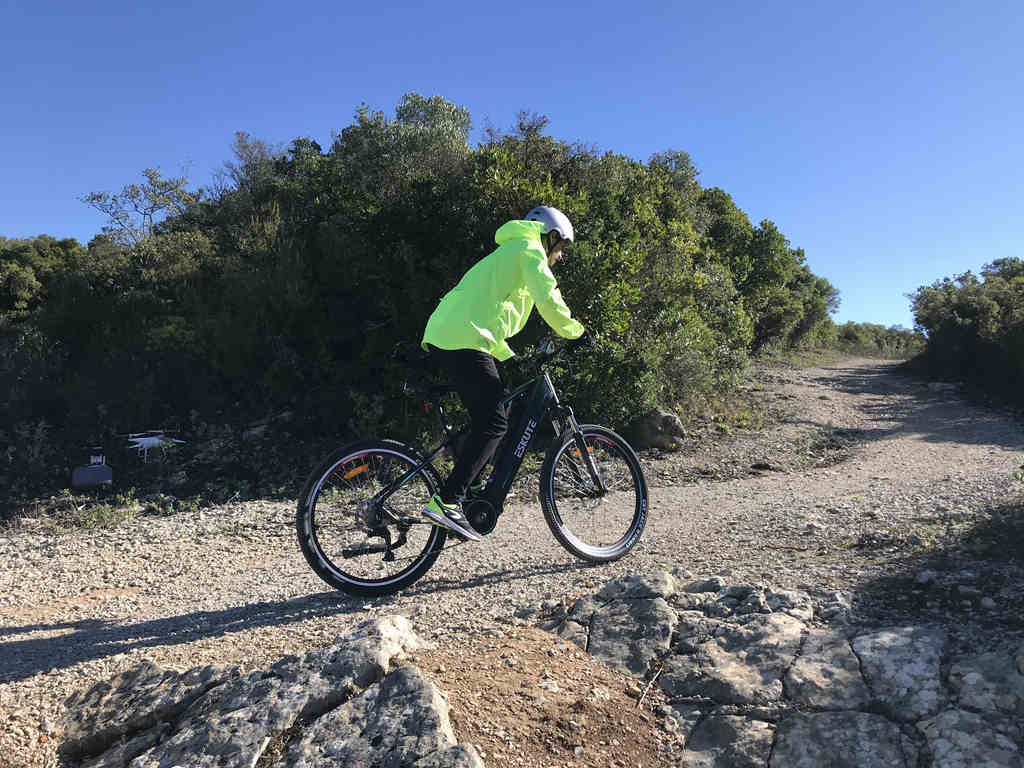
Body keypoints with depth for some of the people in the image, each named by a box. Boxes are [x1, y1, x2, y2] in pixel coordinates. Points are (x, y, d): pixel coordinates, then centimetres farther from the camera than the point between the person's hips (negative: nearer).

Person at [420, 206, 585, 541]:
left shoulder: (506, 254, 35)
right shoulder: (529, 248, 6)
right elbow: (548, 300, -9)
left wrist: (512, 359, 33)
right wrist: (577, 332, 5)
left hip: (442, 336, 10)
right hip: (463, 340, -10)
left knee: (487, 417, 18)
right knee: (494, 423, -11)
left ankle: (471, 490, 22)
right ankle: (445, 502, -18)